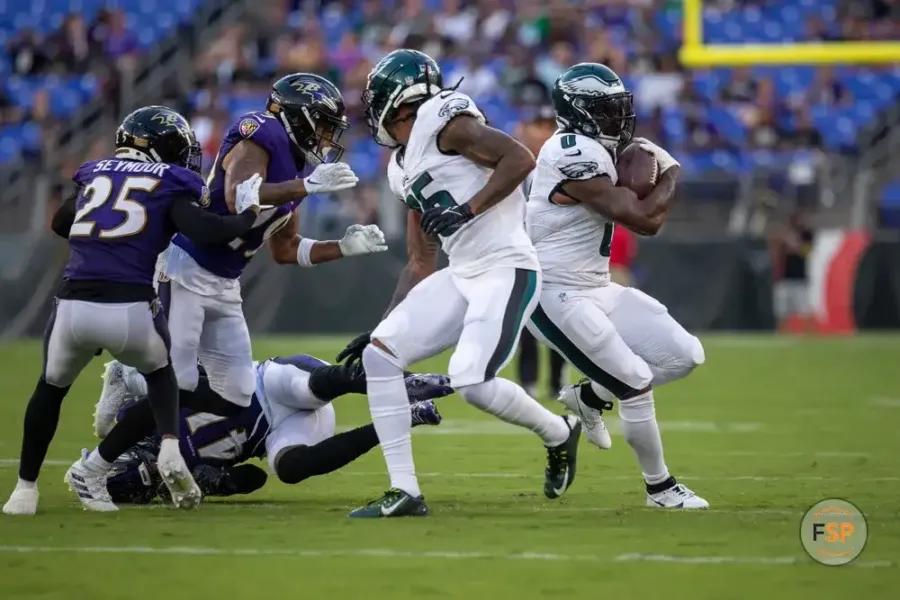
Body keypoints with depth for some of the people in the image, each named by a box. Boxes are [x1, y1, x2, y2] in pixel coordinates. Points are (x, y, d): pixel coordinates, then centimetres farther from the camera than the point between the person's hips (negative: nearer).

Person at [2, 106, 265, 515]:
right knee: (159, 372, 31)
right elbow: (206, 232, -7)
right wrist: (248, 213, 10)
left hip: (73, 307, 2)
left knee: (51, 387, 30)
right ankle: (169, 448, 7)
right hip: (130, 309, -2)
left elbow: (61, 224, 37)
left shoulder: (94, 175, 21)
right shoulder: (169, 186, 8)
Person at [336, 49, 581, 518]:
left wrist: (467, 210, -20)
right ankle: (404, 492, -2)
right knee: (378, 354, -3)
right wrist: (380, 327, 20)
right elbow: (420, 264, 22)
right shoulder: (402, 168, 19)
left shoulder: (442, 119, -7)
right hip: (461, 276, 9)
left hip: (506, 271, -9)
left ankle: (559, 434, 11)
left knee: (472, 384, -20)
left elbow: (520, 159, -17)